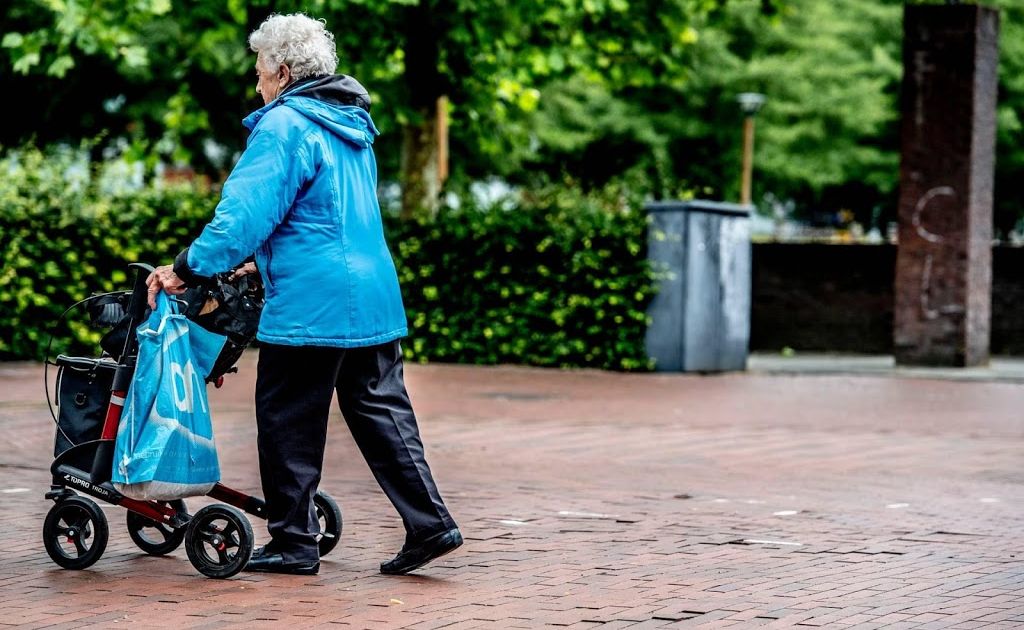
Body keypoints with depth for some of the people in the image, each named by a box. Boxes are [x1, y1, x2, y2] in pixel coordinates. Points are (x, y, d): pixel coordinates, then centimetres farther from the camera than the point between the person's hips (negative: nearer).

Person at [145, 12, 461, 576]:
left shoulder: (284, 126, -11)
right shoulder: (351, 127, 18)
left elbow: (246, 211, -19)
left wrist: (189, 269, -13)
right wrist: (266, 261, 30)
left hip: (310, 305, -8)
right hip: (373, 298, 9)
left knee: (288, 423, 3)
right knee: (381, 411, 10)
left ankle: (293, 541, 8)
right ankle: (429, 524, 5)